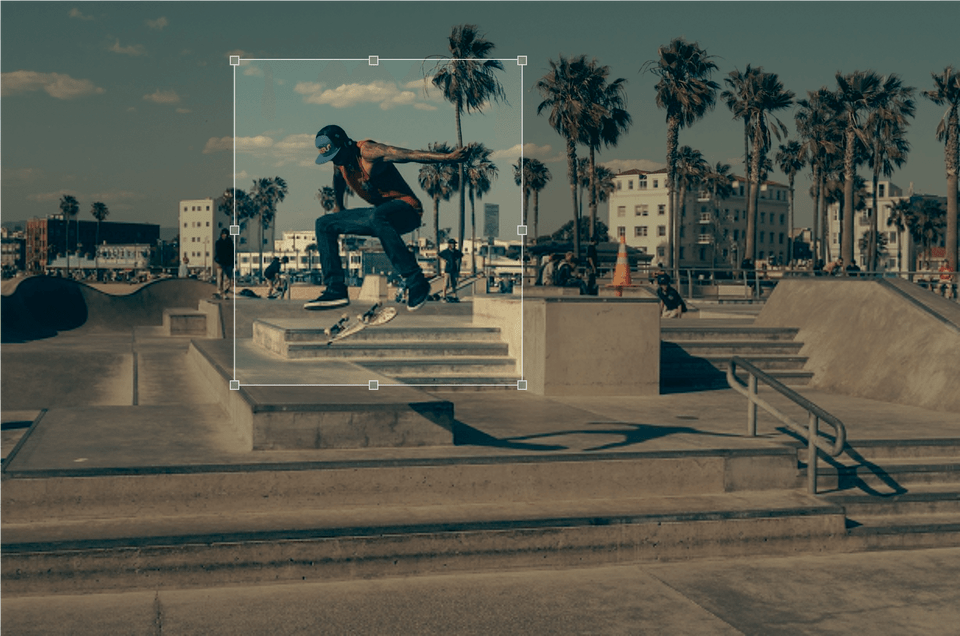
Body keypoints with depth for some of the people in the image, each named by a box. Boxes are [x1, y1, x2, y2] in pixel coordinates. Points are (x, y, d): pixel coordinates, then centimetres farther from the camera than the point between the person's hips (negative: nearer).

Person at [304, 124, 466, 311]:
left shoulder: (367, 151, -20)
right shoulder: (340, 160, 6)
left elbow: (408, 155, -29)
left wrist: (448, 157, -37)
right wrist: (338, 206, 45)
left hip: (406, 210, -9)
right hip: (380, 212, 9)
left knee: (375, 217, -43)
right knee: (325, 224, 6)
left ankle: (416, 282, -38)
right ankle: (336, 290, -2)